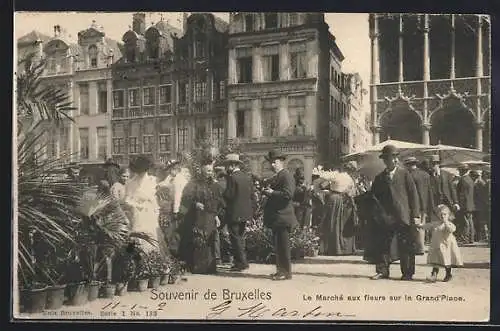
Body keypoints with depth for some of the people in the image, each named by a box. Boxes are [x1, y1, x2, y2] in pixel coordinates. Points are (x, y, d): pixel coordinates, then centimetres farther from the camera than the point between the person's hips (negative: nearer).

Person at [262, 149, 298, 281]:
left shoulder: (286, 176, -12)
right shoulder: (276, 177, 19)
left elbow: (288, 194, -21)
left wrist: (272, 193, -17)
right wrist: (267, 191, 4)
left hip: (283, 217, -10)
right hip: (276, 217, 10)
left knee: (283, 245, -5)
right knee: (277, 245, 14)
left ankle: (286, 272, 1)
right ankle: (280, 270, 22)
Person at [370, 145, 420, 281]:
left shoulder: (404, 173, 3)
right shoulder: (379, 178, 10)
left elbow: (413, 194, 1)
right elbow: (374, 196, 14)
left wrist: (415, 214, -5)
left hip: (404, 217, -2)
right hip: (386, 218, 2)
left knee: (405, 246, 0)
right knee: (384, 244, 2)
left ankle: (407, 273, 10)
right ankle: (383, 271, 11)